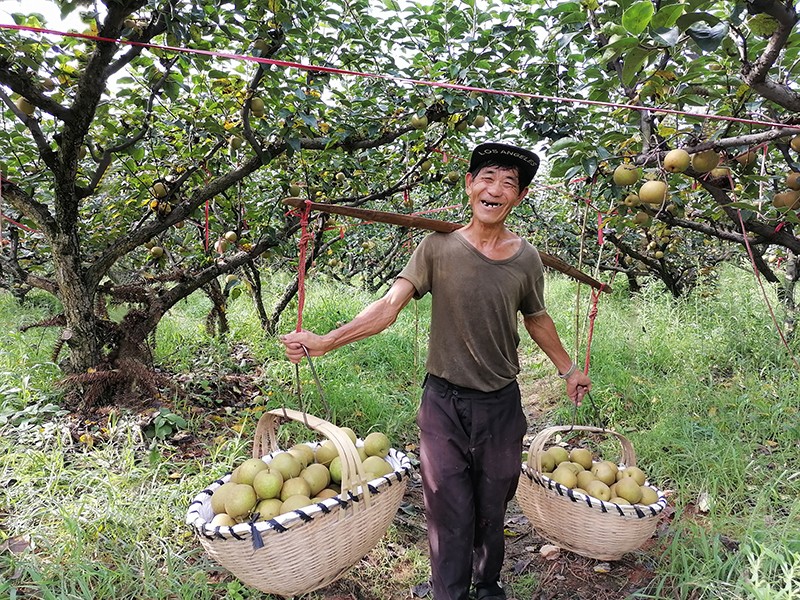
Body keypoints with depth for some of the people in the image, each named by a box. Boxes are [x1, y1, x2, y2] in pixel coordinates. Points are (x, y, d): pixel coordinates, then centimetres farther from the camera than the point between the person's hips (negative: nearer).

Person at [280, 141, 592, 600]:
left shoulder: (526, 259, -1)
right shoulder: (438, 247, -8)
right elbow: (390, 305, -14)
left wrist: (568, 369, 23)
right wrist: (325, 341, -22)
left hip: (502, 404, 2)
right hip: (444, 402, -2)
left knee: (493, 508, 17)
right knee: (450, 511, 5)